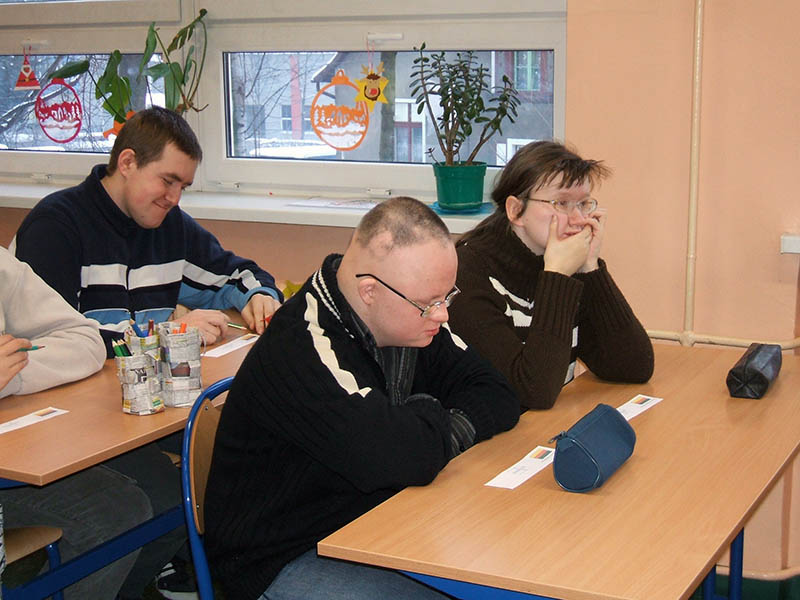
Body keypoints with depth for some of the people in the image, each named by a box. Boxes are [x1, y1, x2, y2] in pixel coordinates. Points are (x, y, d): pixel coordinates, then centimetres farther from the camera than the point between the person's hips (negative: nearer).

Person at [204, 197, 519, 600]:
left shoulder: (412, 316, 2)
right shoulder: (298, 350, -26)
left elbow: (497, 398, 4)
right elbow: (400, 457, -35)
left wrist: (444, 429, -16)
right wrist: (435, 420, -13)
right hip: (284, 562, -8)